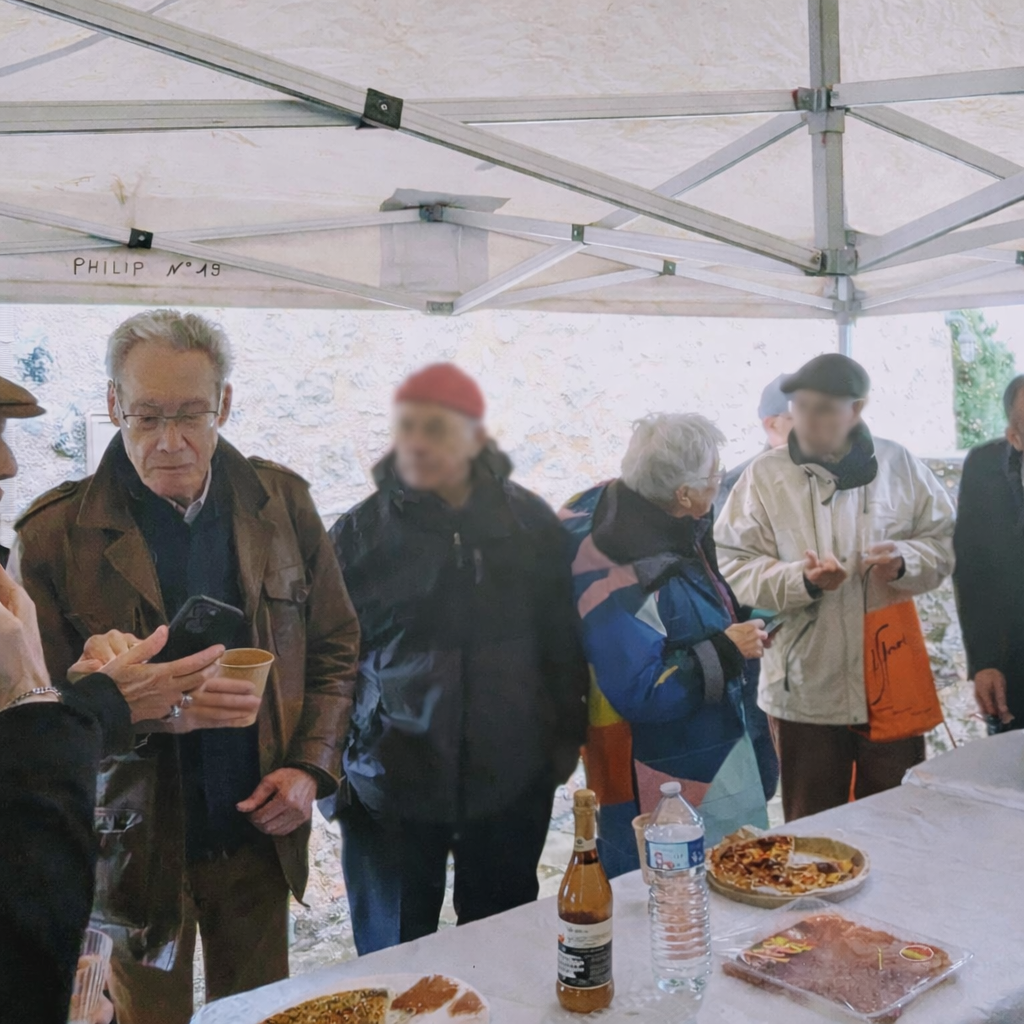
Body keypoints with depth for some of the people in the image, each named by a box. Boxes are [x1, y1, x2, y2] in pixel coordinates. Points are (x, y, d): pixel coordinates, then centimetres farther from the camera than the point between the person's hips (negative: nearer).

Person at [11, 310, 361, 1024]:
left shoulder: (281, 502, -2)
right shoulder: (55, 534, -10)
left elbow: (335, 648, 7)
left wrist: (311, 766, -5)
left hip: (260, 835, 3)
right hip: (136, 848, -2)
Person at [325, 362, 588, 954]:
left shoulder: (529, 522, 0)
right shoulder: (361, 533, -4)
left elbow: (562, 640, 7)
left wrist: (566, 739, 7)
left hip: (511, 782, 2)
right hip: (390, 788, -1)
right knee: (394, 953, 13)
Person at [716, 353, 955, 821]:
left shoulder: (899, 465, 2)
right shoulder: (764, 476, -4)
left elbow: (945, 541, 8)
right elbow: (733, 567, -7)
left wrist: (907, 559, -13)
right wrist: (801, 580, -22)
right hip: (804, 690, -1)